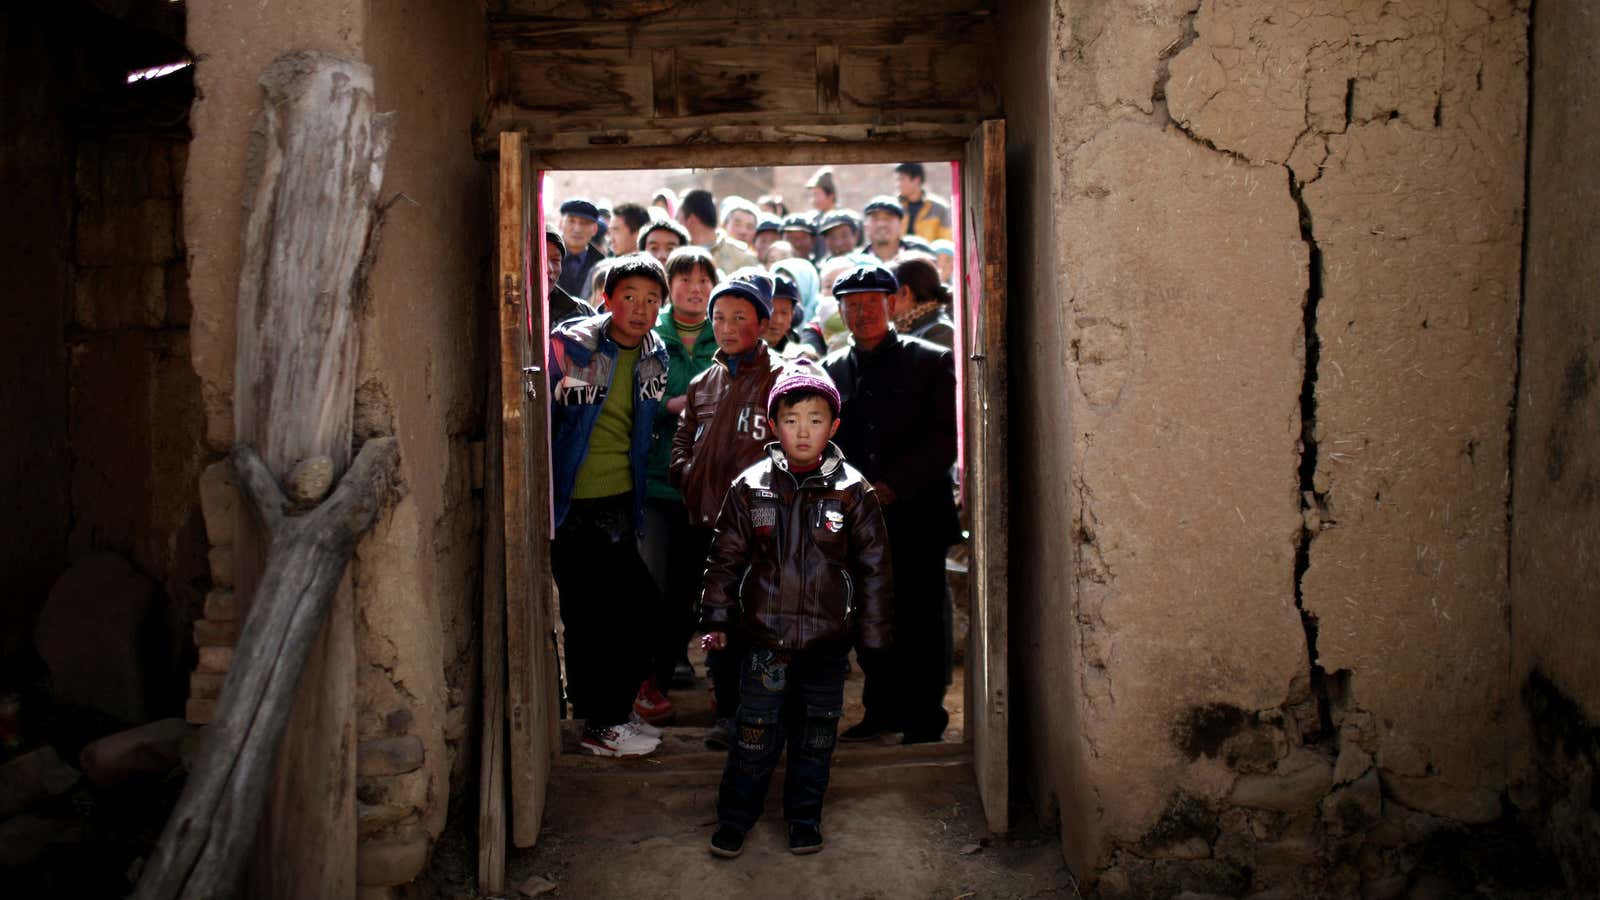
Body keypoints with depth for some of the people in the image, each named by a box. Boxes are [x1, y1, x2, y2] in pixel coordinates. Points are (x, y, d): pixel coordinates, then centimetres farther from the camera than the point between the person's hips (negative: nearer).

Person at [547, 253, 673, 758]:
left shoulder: (655, 358, 7)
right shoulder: (570, 345, -11)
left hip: (622, 500, 6)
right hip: (574, 502, -6)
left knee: (628, 611, 11)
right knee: (588, 616, 1)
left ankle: (616, 712, 27)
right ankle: (598, 725, 12)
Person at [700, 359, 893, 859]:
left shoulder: (852, 490, -4)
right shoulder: (751, 487, -2)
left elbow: (875, 566, 1)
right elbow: (726, 558, 5)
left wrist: (873, 632, 1)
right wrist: (716, 620, 4)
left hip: (827, 637, 0)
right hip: (764, 634, 0)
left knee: (816, 734, 12)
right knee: (757, 733, 5)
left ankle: (804, 818, 30)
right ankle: (734, 817, 23)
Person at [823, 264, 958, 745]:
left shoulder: (932, 361, 1)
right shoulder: (831, 368, 12)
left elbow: (946, 435, -6)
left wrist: (893, 485, -13)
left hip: (916, 513, -3)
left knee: (920, 619, 1)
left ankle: (925, 717, 14)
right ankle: (884, 708, 22)